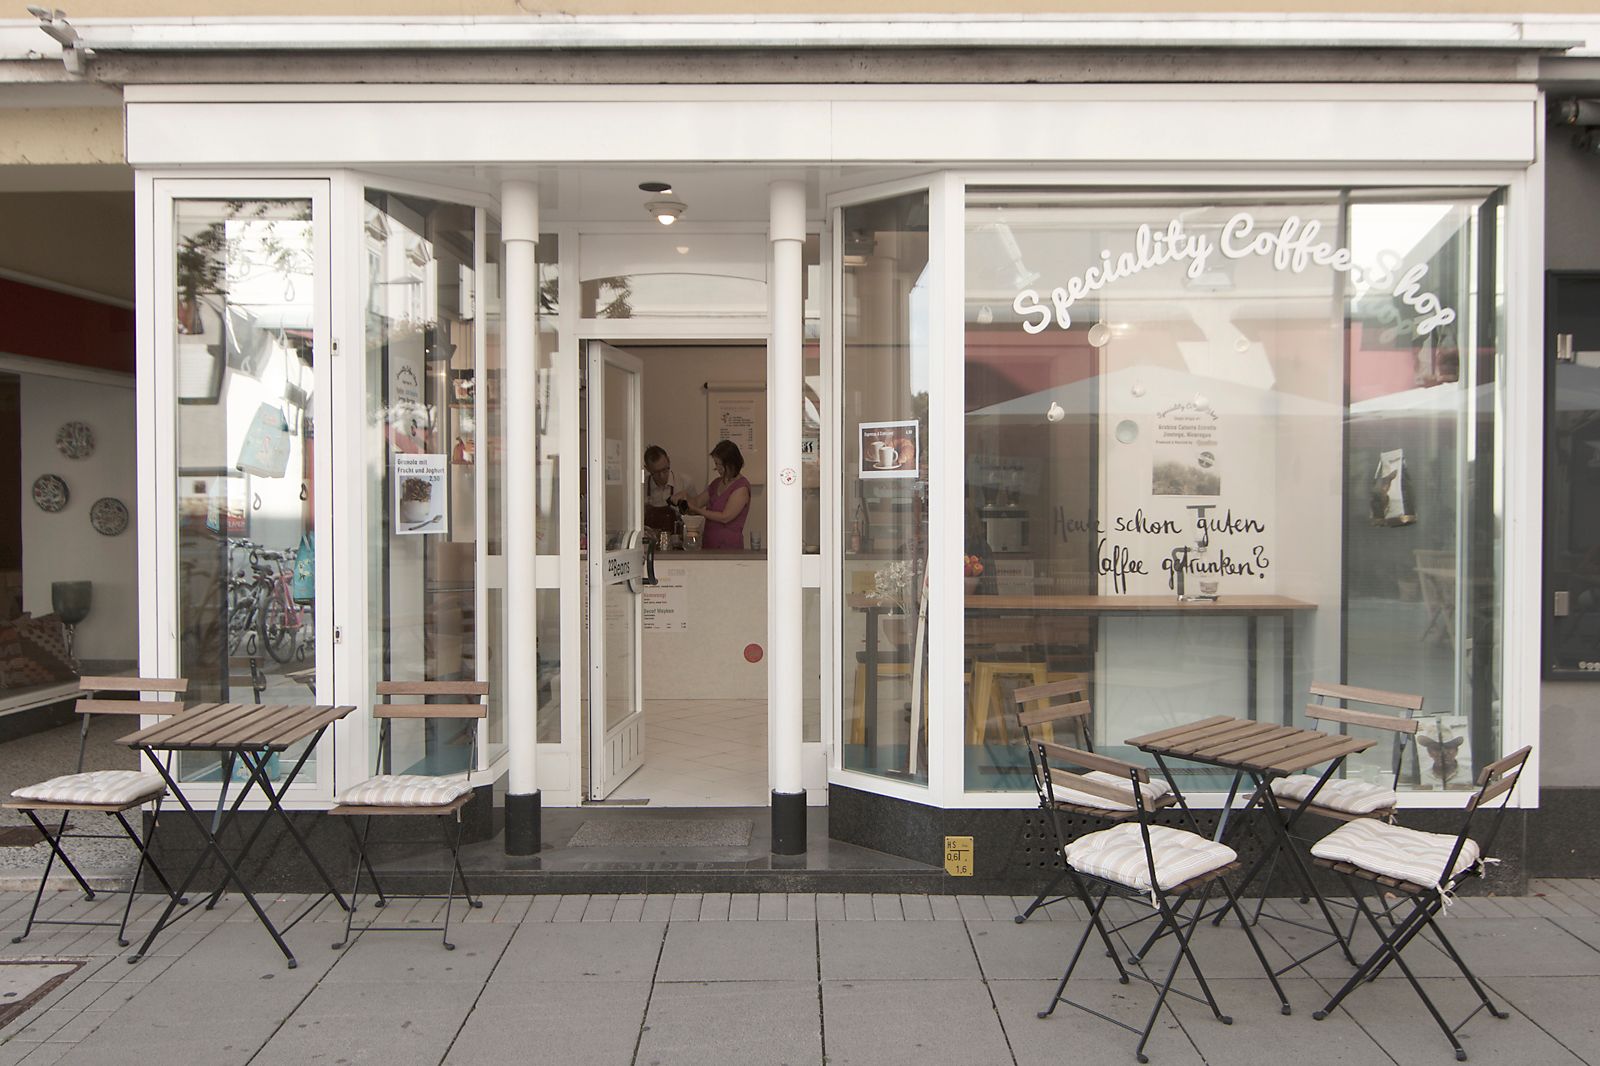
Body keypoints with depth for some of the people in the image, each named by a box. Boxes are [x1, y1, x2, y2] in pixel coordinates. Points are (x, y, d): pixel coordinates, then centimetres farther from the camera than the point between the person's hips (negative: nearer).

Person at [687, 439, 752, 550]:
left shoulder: (741, 487, -12)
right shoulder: (717, 483, 14)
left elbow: (725, 517, -16)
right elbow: (697, 502, 17)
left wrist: (697, 510, -13)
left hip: (729, 545, -7)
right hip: (710, 545, 7)